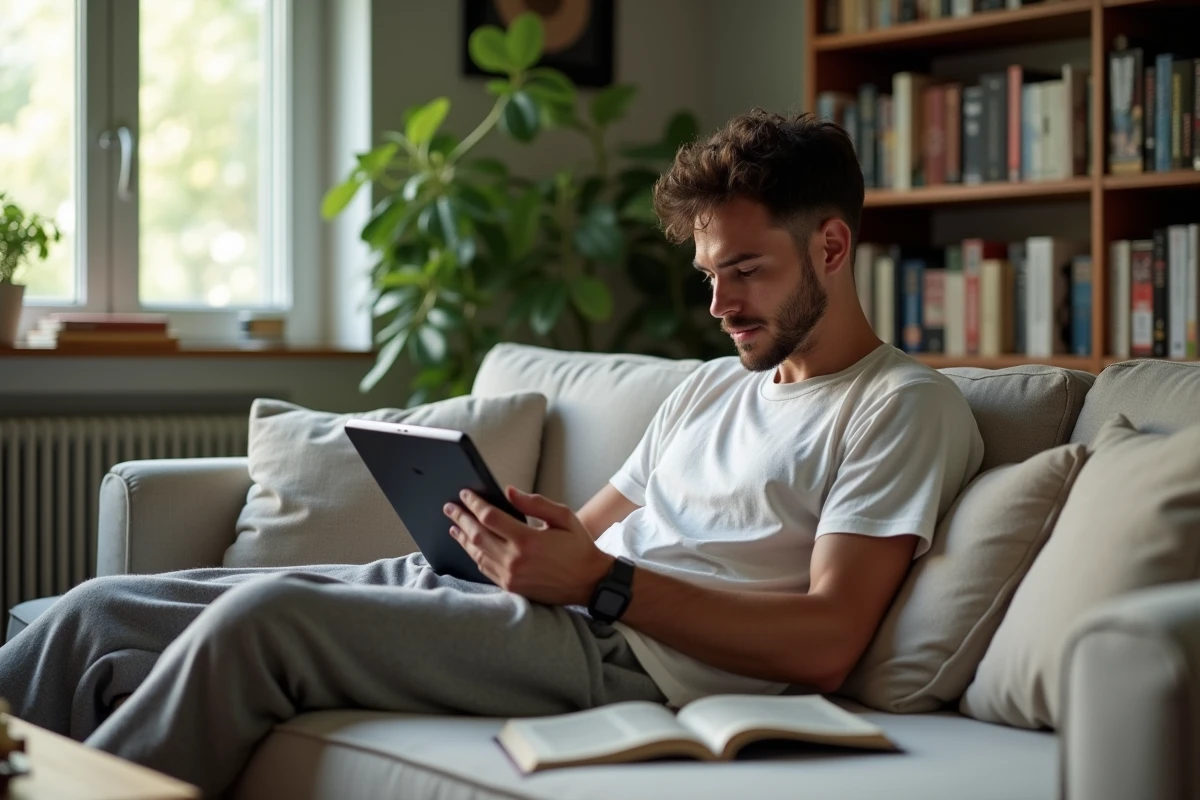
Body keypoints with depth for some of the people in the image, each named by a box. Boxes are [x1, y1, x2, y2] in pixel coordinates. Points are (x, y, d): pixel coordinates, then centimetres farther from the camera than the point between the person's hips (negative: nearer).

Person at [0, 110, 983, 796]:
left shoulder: (904, 406, 1)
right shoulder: (713, 386, 28)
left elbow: (824, 642, -12)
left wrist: (599, 582, -17)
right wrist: (521, 532, 1)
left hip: (624, 650, -8)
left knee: (262, 615, -28)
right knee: (101, 612, -4)